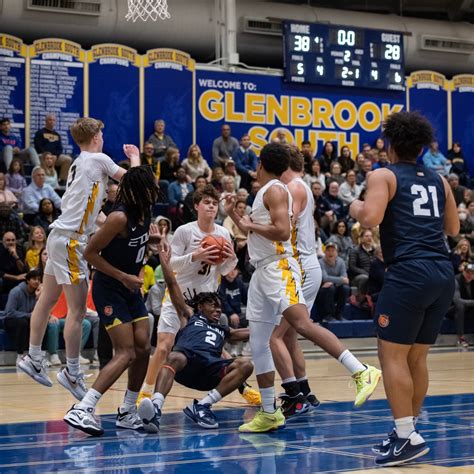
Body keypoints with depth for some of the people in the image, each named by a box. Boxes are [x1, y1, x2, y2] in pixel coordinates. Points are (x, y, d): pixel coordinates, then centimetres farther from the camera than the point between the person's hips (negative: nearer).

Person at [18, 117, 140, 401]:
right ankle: (72, 374, -2)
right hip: (71, 240, -10)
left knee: (47, 300, 15)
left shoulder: (79, 163, 17)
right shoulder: (99, 159, -8)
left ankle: (33, 359, 24)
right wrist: (135, 156, 18)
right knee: (78, 310, -6)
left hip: (60, 235, 10)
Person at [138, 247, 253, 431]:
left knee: (246, 365, -22)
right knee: (174, 358, -39)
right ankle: (155, 407, -63)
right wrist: (164, 257, 23)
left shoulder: (224, 331, 41)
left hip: (210, 368, 4)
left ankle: (202, 406, -31)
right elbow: (172, 285, 26)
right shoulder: (190, 317, 31)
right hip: (186, 360, -4)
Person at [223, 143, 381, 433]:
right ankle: (270, 413, 13)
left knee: (302, 324, -28)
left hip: (279, 268, -10)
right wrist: (234, 215, 25)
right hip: (262, 272, 10)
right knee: (258, 344, 8)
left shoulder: (275, 191, -7)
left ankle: (362, 373, -34)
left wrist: (250, 224, -10)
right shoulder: (266, 192, 22)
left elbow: (282, 231, -21)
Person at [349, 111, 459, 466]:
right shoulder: (438, 180, 18)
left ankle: (407, 436, -7)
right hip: (444, 274, 7)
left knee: (392, 355, -1)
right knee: (417, 357, 15)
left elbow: (371, 218, -14)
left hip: (409, 273, -6)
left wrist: (355, 208, 7)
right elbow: (453, 228, 24)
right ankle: (406, 431, 21)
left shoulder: (384, 176, 1)